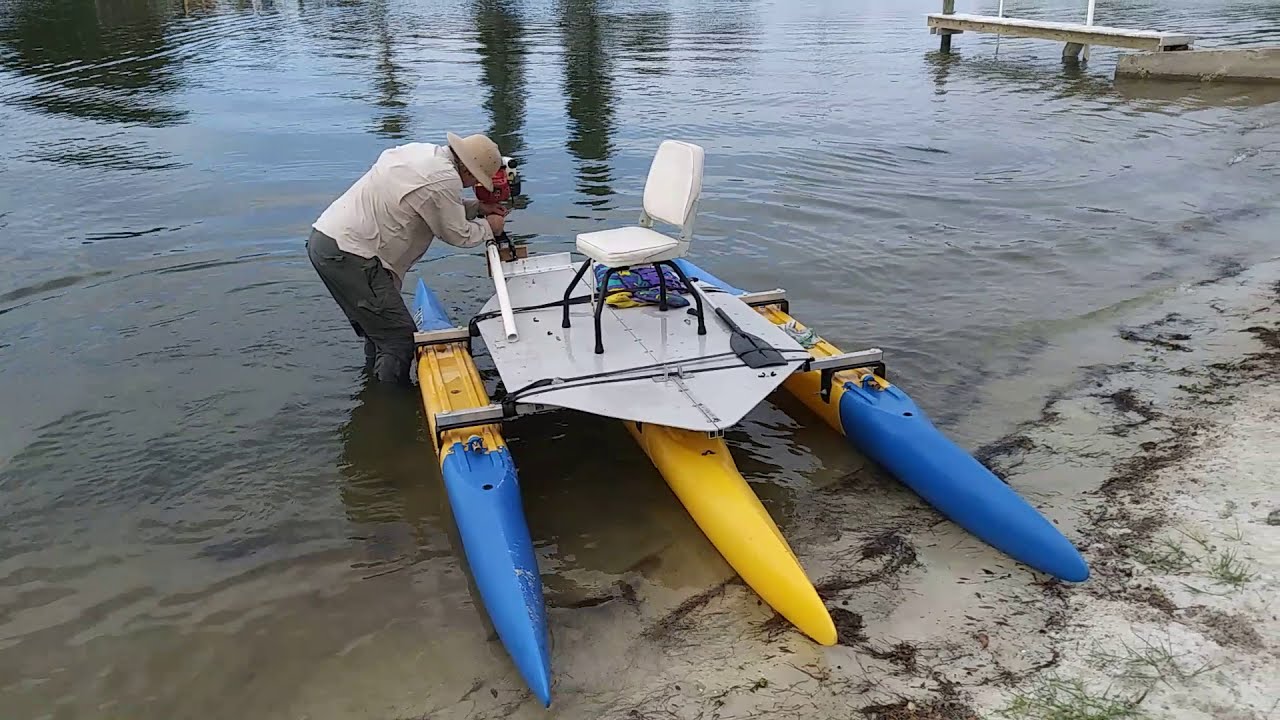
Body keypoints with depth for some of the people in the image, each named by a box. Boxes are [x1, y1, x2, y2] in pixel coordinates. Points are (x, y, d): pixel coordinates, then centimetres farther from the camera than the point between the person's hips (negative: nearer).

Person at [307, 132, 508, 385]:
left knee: (378, 330, 22)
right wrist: (489, 227, 13)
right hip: (349, 254, -10)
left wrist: (476, 208, 25)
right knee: (401, 339, -4)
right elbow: (458, 235, -4)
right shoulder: (445, 179, -16)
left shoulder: (422, 151, 13)